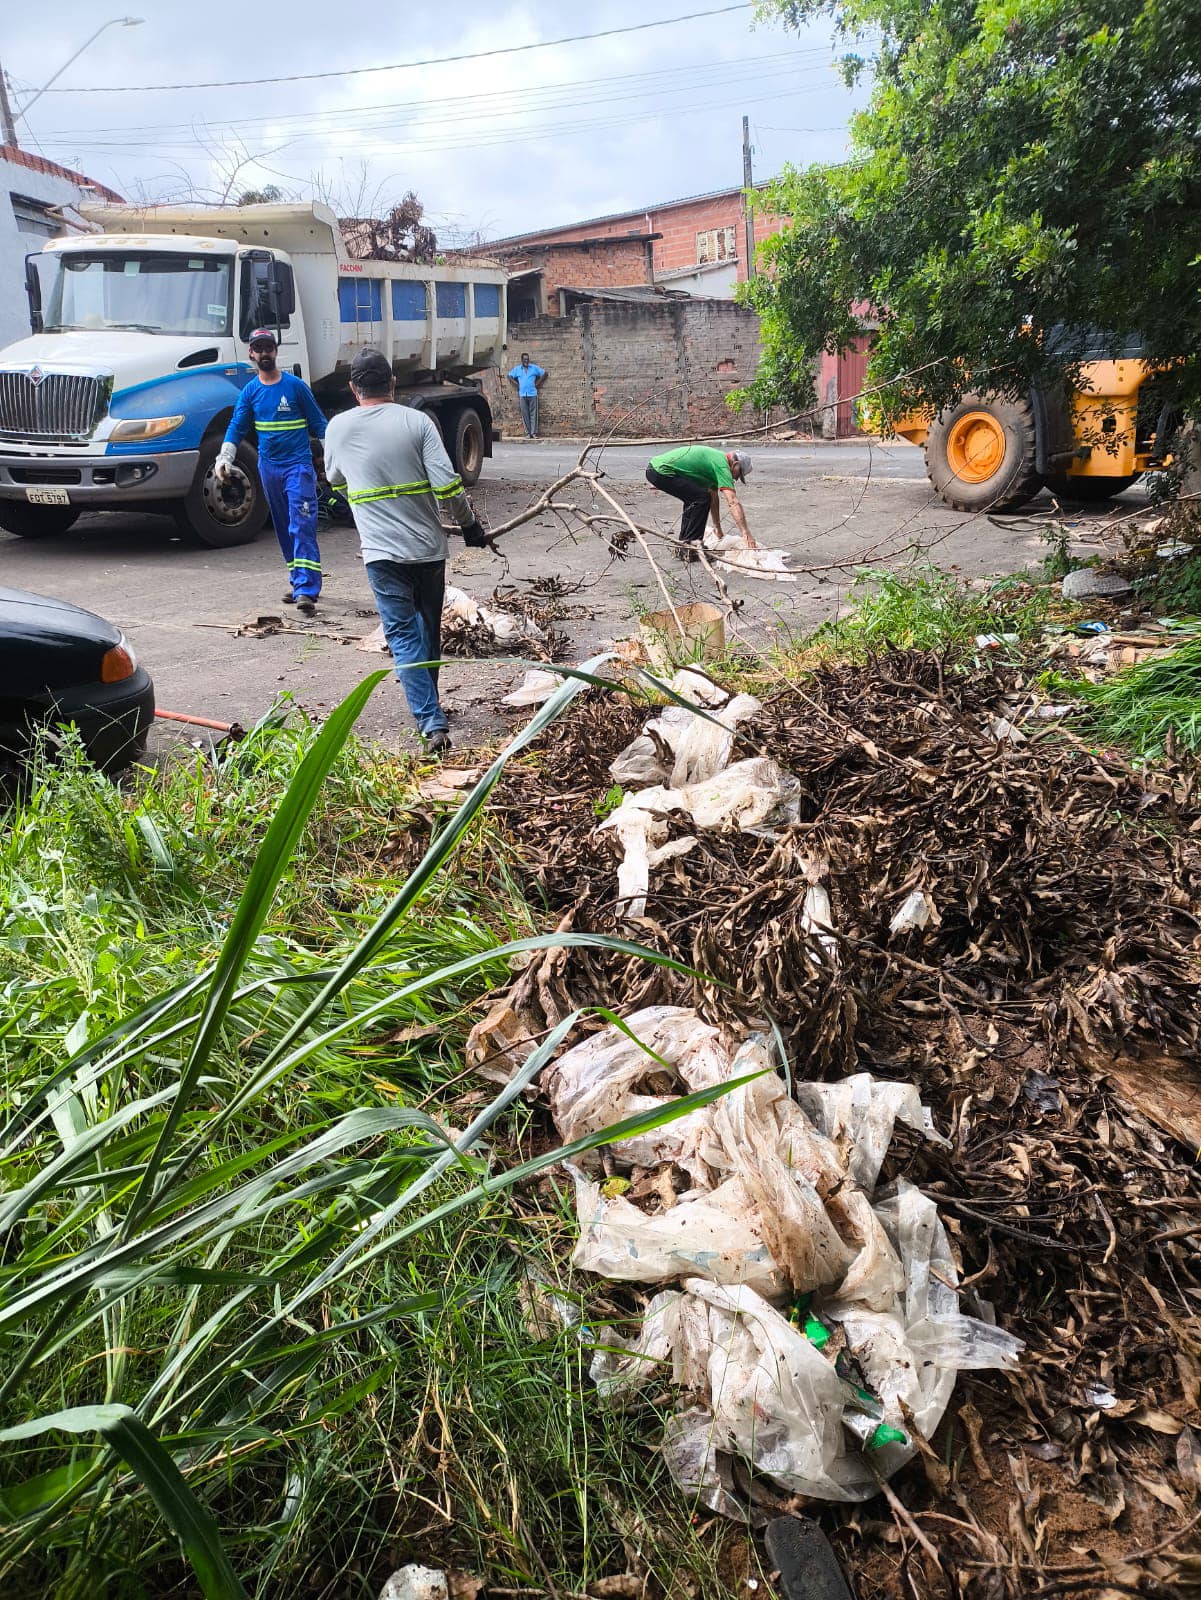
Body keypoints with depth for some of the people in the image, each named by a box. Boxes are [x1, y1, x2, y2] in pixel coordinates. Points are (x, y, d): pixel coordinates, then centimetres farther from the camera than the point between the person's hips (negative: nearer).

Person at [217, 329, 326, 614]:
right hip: (268, 466, 5)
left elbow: (318, 423, 2)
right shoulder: (250, 391, 8)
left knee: (302, 527, -14)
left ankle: (306, 591, -21)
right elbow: (236, 427, 5)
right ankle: (298, 582, 21)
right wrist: (224, 459, -9)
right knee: (283, 528, 11)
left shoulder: (295, 386, -2)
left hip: (298, 464, -5)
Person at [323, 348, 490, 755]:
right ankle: (427, 701, 37)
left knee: (403, 636, 0)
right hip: (428, 547, 1)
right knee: (428, 629, 19)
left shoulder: (338, 427, 2)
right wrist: (470, 524, 4)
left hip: (382, 553, -1)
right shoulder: (417, 421, -4)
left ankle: (432, 723, -12)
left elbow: (335, 478, 20)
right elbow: (447, 485, -11)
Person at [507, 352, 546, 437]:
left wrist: (538, 383, 4)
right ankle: (528, 433, 2)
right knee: (525, 414, -1)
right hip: (522, 395, 1)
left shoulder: (534, 368, 8)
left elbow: (544, 373, 11)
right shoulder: (517, 369, 12)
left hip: (532, 394, -1)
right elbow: (509, 376, 20)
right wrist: (516, 384, 9)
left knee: (533, 413, -4)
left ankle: (534, 432, -5)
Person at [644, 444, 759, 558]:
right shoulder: (722, 465, -10)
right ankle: (689, 543, -6)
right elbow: (733, 502, -18)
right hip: (661, 471, -10)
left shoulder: (716, 459, 21)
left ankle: (684, 543, 23)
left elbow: (714, 497, 30)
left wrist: (718, 529, 35)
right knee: (702, 497, -11)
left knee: (693, 497, 22)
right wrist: (746, 534, -21)